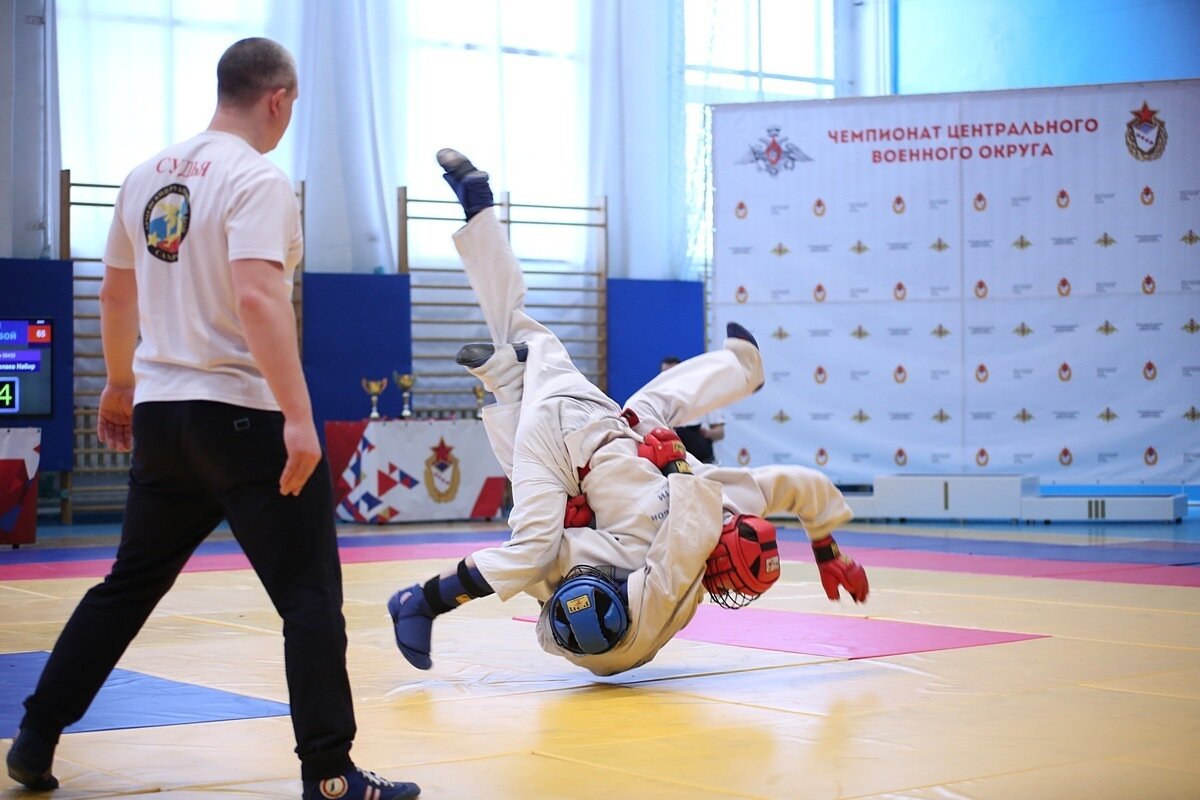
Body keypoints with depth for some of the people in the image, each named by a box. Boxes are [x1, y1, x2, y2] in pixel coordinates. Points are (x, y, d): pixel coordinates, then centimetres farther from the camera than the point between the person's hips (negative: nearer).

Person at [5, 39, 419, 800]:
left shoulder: (148, 176, 10)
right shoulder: (257, 179, -12)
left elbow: (116, 293, 19)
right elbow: (257, 297, -25)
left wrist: (120, 385, 33)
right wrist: (299, 416, -27)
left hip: (160, 415, 8)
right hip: (244, 416, -7)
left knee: (128, 586, 20)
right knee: (310, 597, -1)